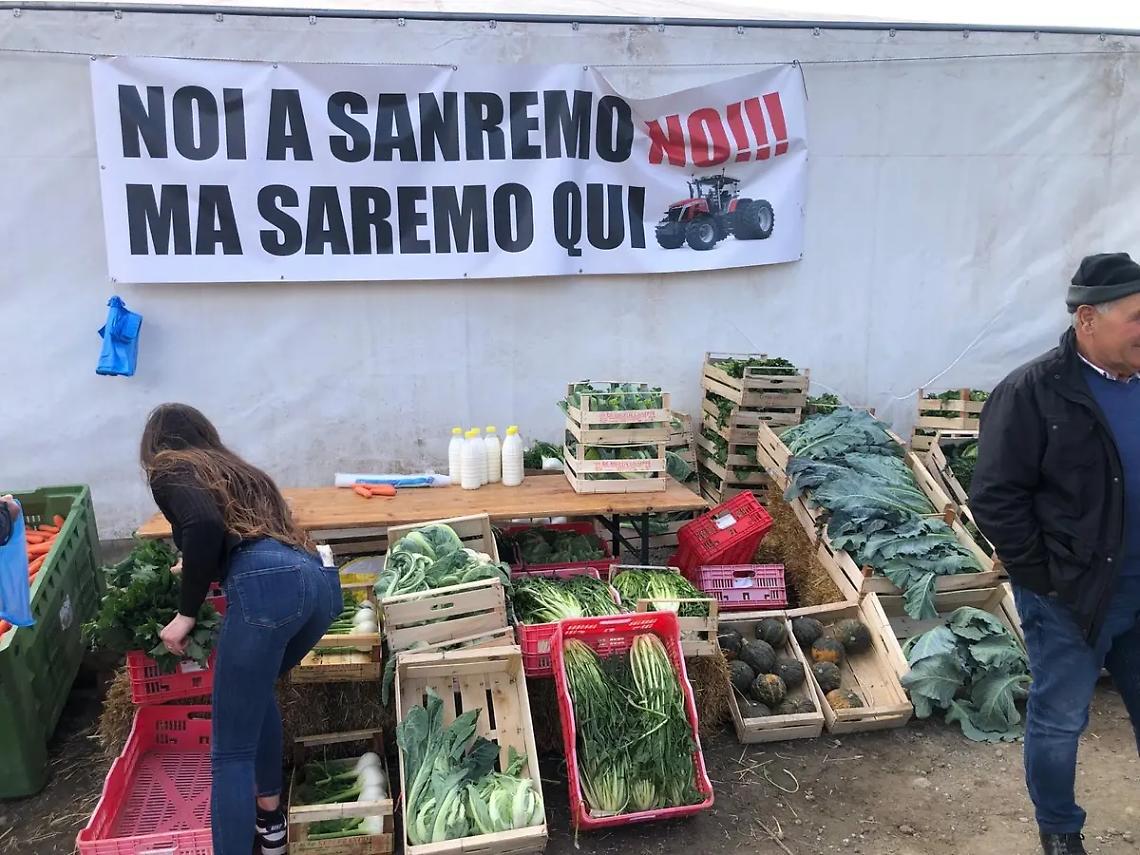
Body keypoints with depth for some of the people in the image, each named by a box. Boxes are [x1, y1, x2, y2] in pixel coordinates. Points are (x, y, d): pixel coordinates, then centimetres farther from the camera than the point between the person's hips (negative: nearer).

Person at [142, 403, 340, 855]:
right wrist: (196, 572, 58)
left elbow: (205, 525, -7)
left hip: (267, 586, -8)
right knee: (251, 685, 33)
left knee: (231, 751, 3)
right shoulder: (238, 469, 35)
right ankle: (269, 818, 40)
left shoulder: (171, 471, 14)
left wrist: (186, 613, 1)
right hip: (321, 581, 8)